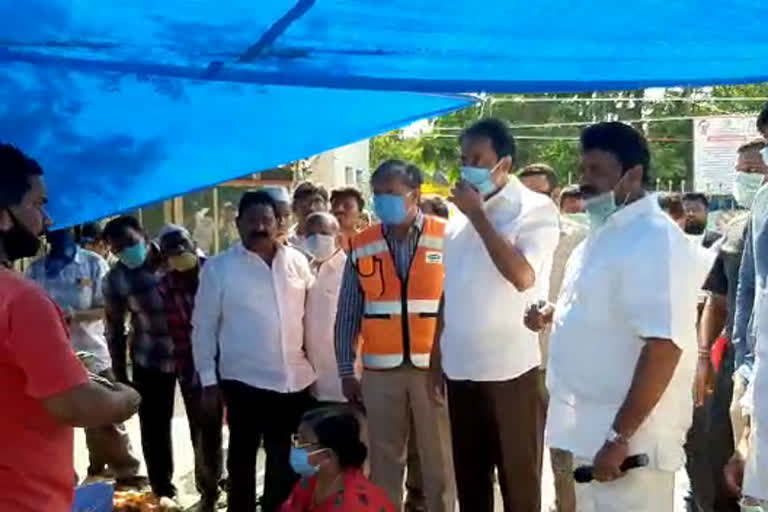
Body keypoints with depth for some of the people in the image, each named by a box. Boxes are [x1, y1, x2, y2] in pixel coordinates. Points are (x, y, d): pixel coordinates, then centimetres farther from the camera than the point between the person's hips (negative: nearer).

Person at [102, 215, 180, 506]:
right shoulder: (116, 280, -8)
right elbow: (115, 331, -1)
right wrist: (121, 376, 2)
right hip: (150, 359, 0)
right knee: (155, 427, 6)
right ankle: (163, 490, 26)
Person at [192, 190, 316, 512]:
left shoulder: (297, 262, 3)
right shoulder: (219, 267, -5)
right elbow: (203, 327, -2)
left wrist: (316, 362, 6)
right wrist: (208, 380, -4)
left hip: (295, 379, 3)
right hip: (244, 380, -3)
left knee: (286, 459, 15)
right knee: (242, 457, 11)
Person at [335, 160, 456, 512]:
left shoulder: (447, 239, -2)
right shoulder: (361, 246, 4)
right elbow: (348, 315, 7)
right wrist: (346, 371, 5)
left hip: (436, 368, -2)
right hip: (380, 371, 2)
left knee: (439, 461, 8)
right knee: (384, 460, 10)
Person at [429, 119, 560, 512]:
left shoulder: (536, 209, -7)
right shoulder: (460, 214, 11)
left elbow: (522, 276, -22)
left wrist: (478, 215, -16)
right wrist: (436, 359, 14)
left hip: (510, 370, -6)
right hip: (461, 369, 6)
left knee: (519, 480, 6)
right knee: (469, 480, 15)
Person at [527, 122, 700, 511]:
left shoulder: (655, 239, -18)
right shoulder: (603, 234, 11)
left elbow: (664, 345, -25)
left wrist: (620, 437, -25)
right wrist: (553, 314, 7)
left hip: (628, 440, -9)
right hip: (587, 431, 9)